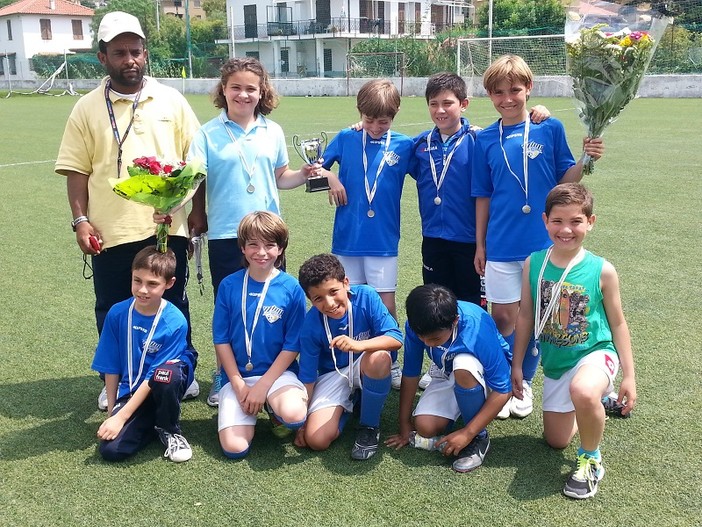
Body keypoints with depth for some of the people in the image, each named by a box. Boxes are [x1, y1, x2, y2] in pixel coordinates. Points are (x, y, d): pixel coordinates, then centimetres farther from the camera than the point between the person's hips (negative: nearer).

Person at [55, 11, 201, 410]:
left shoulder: (171, 101, 5)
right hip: (111, 232, 0)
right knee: (112, 313, 10)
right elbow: (77, 169, 2)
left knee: (173, 306, 12)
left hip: (167, 227, 1)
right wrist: (81, 220, -6)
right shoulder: (88, 109, 3)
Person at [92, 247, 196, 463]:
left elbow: (153, 376, -18)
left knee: (166, 374, -39)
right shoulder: (117, 314, -7)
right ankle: (155, 420, 10)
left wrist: (121, 417, -19)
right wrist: (111, 413, 3)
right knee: (110, 449, -20)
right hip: (131, 391, 3)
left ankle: (169, 430, -8)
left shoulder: (175, 322, -19)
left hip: (161, 388, -3)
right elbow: (111, 367, 2)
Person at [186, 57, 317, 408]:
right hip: (225, 234, -2)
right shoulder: (209, 134, -2)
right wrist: (197, 215, -31)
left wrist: (304, 174, -6)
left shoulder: (272, 132, 7)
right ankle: (224, 375, 23)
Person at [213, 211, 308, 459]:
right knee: (234, 448, -16)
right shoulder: (229, 285, -1)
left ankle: (275, 408, 4)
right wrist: (239, 385, -7)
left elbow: (292, 345, -5)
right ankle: (252, 407, 15)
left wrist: (263, 385, -12)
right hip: (237, 375, 1)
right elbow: (221, 340, 1)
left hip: (277, 372, -1)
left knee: (294, 416, -32)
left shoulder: (292, 288, -5)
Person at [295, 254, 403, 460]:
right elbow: (307, 378, -8)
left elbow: (396, 339, -26)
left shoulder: (365, 297, -21)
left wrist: (359, 345, -44)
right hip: (333, 374, 1)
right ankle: (350, 401, 15)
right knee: (316, 440, -19)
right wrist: (302, 423, -5)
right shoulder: (311, 325, -18)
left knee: (379, 357, -38)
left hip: (366, 367, -1)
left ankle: (369, 427, -12)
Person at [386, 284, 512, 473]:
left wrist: (468, 433, -30)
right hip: (450, 377, 4)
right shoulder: (417, 326, -24)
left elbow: (503, 391, -30)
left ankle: (479, 438, -16)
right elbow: (410, 374, -11)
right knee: (425, 427, -19)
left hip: (484, 376, -4)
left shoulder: (478, 329, -37)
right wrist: (404, 426, -5)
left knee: (463, 365, -38)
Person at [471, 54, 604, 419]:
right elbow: (483, 196, 7)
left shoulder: (550, 128, -2)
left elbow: (564, 181, 2)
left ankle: (525, 383, 28)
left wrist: (586, 160, -17)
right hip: (502, 245, 1)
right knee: (504, 317, 5)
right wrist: (480, 244, 8)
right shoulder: (485, 139, 2)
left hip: (543, 241, -1)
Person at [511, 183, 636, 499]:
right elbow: (525, 316, 1)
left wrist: (628, 376, -3)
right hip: (555, 363, 4)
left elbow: (617, 323, -4)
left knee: (582, 392, -40)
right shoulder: (533, 264, -9)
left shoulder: (602, 271, -15)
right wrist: (517, 365, 4)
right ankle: (599, 397, 44)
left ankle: (590, 459, -9)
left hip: (595, 353, -4)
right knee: (556, 440, 15)